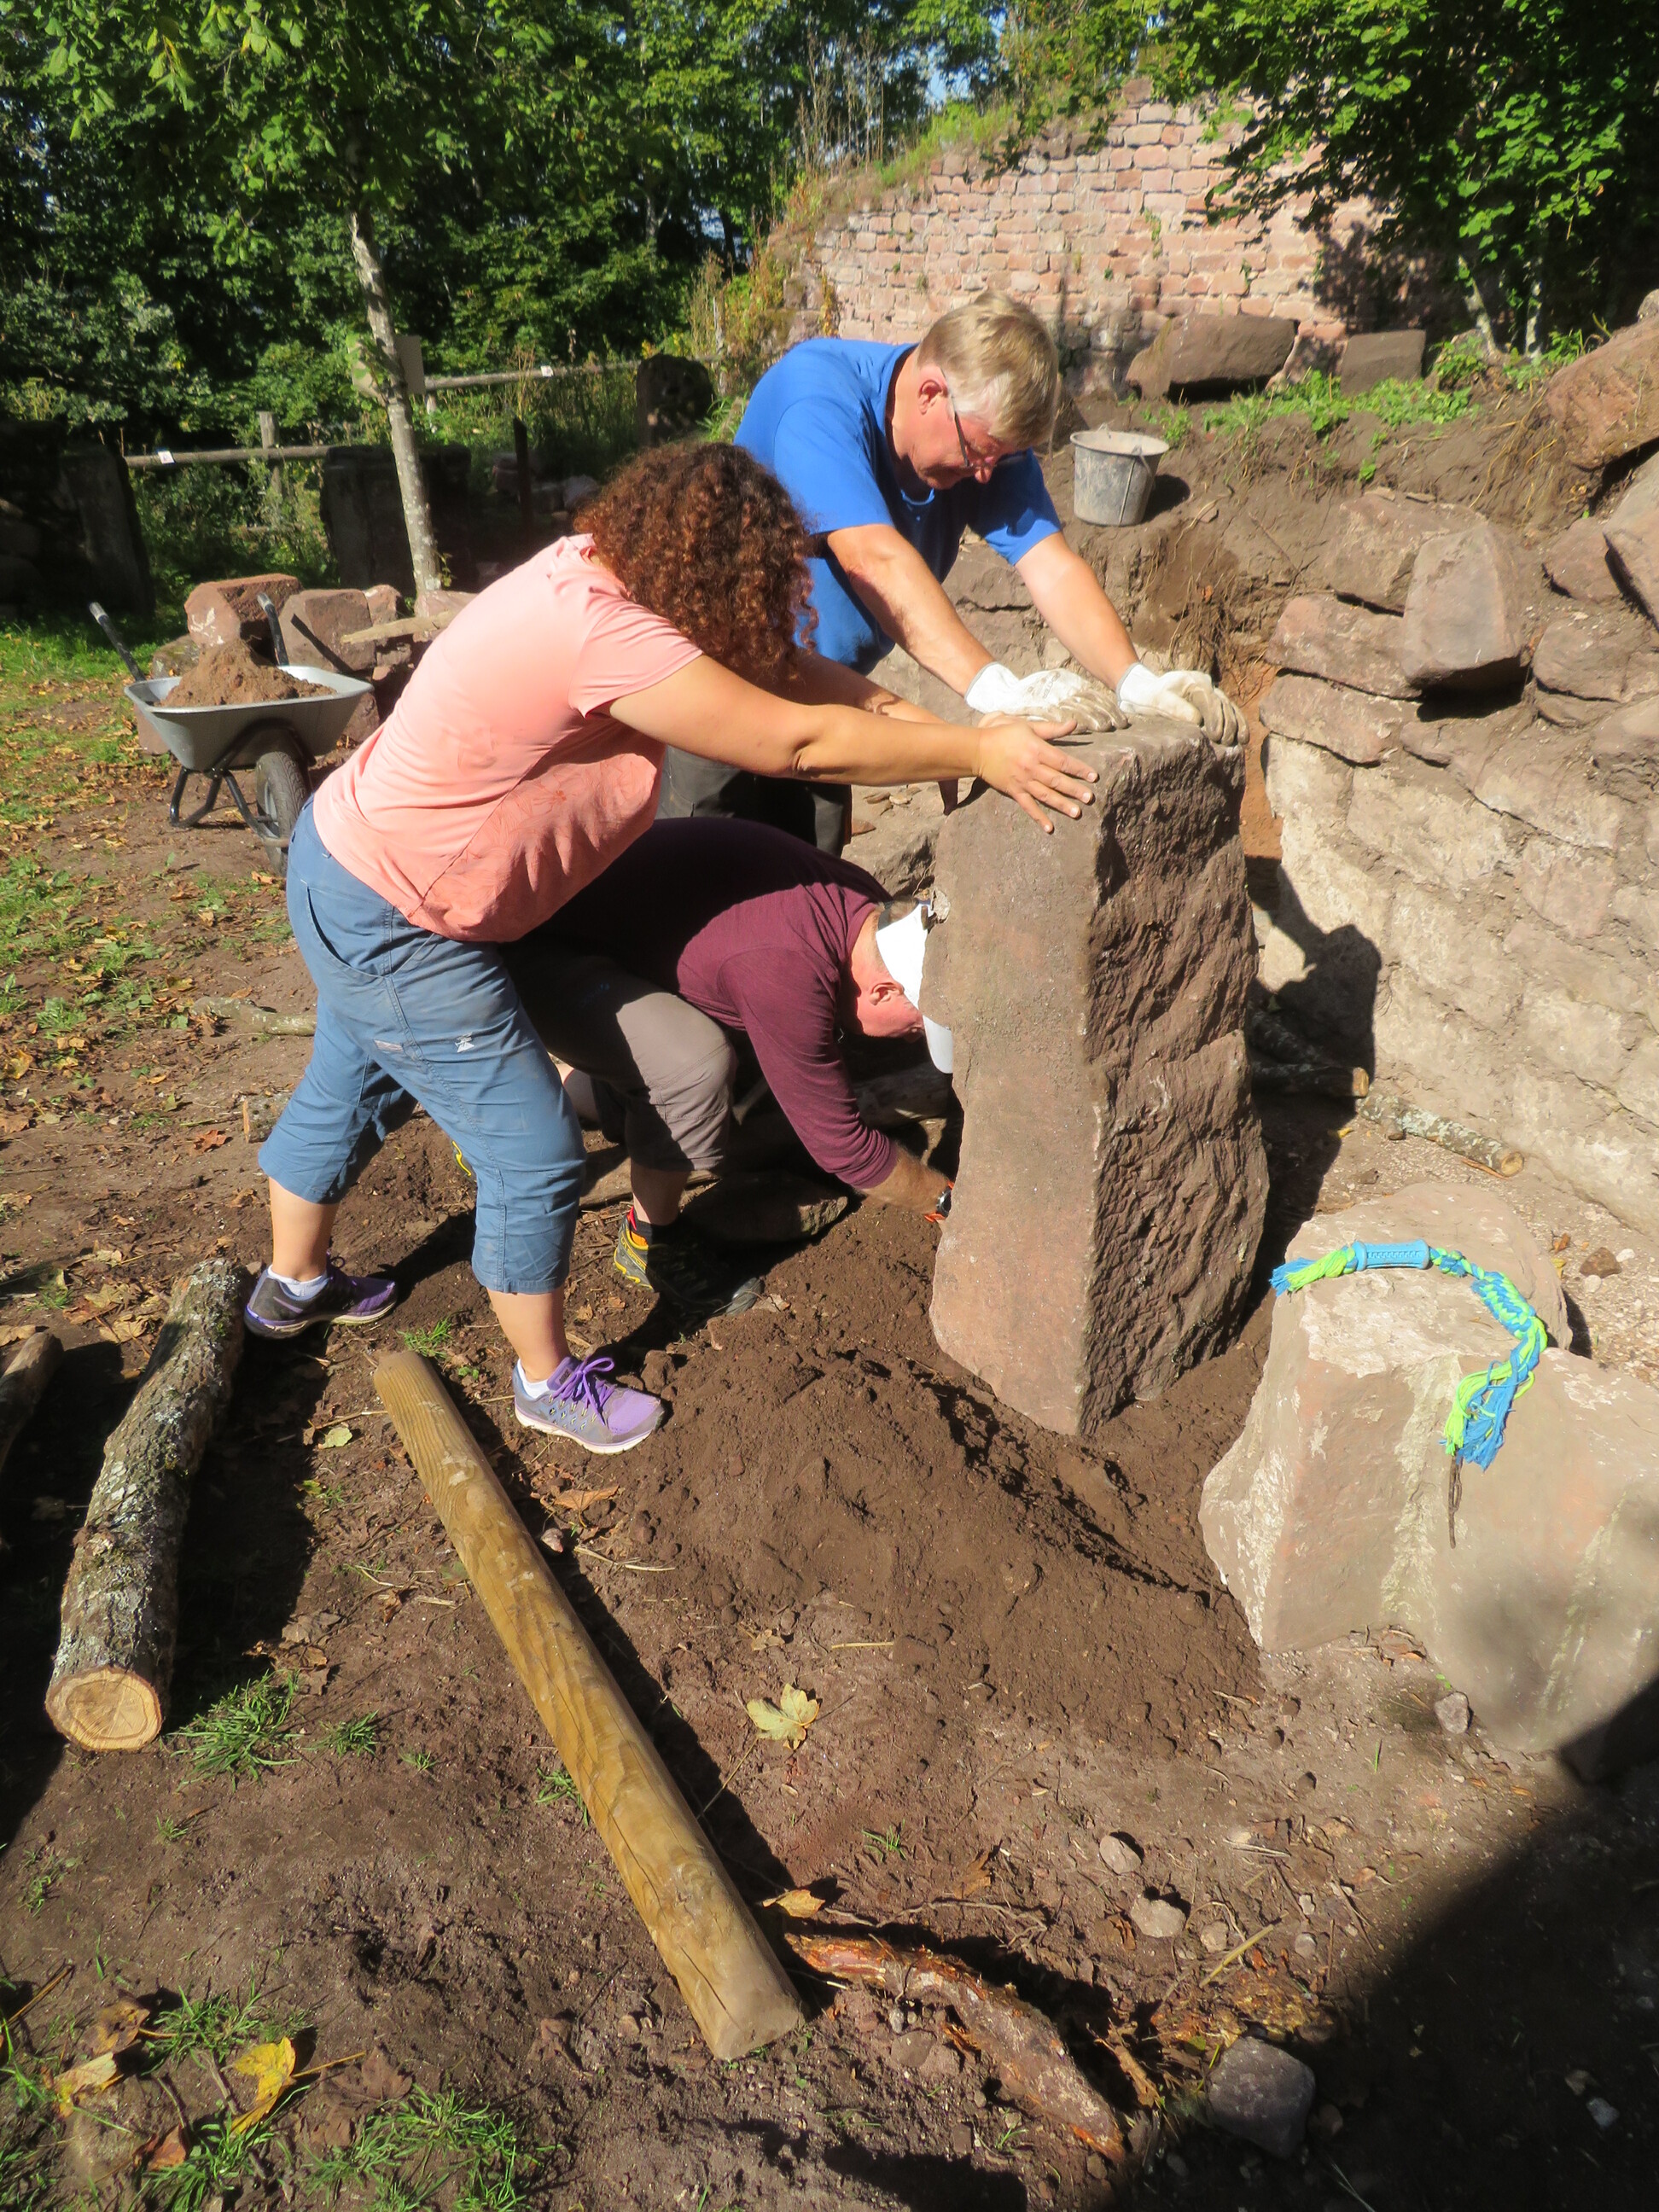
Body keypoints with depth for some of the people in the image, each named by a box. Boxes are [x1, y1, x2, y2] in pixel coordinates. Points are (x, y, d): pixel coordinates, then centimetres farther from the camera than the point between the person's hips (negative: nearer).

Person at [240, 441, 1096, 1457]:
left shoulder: (597, 572, -2)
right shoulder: (599, 632, -31)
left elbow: (779, 664, 1)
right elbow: (795, 742, -28)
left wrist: (939, 724, -6)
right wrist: (976, 753, -20)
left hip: (353, 864, 10)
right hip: (393, 925, -10)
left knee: (350, 1090, 28)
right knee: (534, 1155, 0)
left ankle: (293, 1284, 53)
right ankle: (549, 1381, 22)